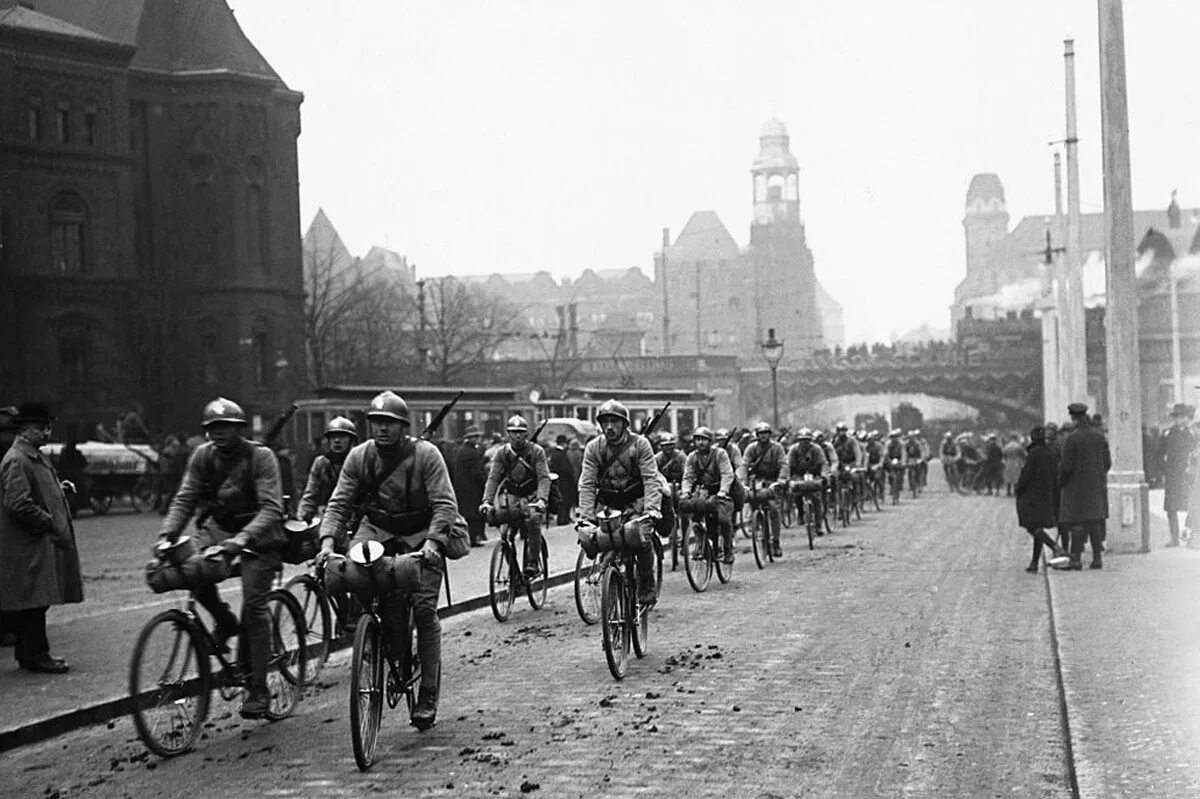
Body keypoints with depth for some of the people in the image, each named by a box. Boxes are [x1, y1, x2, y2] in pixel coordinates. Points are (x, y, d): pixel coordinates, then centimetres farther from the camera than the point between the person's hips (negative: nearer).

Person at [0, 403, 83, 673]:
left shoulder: (36, 457, 17)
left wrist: (59, 487, 12)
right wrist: (50, 523, -17)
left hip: (44, 544, 10)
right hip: (28, 547, -10)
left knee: (35, 603, 13)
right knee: (35, 600, -5)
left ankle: (29, 653, 20)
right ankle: (36, 655, 0)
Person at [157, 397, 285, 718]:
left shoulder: (261, 457, -17)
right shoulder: (203, 456, -3)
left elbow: (271, 508, -26)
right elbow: (185, 499, -5)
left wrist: (244, 537, -42)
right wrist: (167, 533, -23)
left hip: (257, 535, -4)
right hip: (217, 528, 4)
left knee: (254, 605, -14)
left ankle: (259, 689, -6)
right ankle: (225, 621, 5)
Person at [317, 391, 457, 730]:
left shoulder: (425, 454, -13)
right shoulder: (359, 456, -2)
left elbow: (445, 503, -18)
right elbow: (339, 502, -3)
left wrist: (432, 542, -34)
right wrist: (328, 541, -20)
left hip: (423, 536, -3)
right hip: (380, 534, 3)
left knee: (423, 608, -13)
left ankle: (428, 695, -5)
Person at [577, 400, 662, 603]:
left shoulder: (639, 444, -9)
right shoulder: (593, 447, -3)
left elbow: (651, 479, -16)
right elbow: (586, 484, -7)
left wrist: (652, 509, -31)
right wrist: (586, 516, -18)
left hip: (636, 503, -3)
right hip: (607, 504, 3)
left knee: (642, 538, -25)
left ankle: (647, 586, -5)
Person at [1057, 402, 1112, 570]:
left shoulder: (1072, 439, -15)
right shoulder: (1100, 437, 2)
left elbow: (1066, 466, -15)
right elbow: (1108, 463, 5)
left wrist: (1061, 481, 1)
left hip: (1077, 486, -5)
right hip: (1097, 486, 5)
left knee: (1077, 523, -1)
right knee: (1095, 522, 10)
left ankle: (1076, 559, -2)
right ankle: (1097, 558, 11)